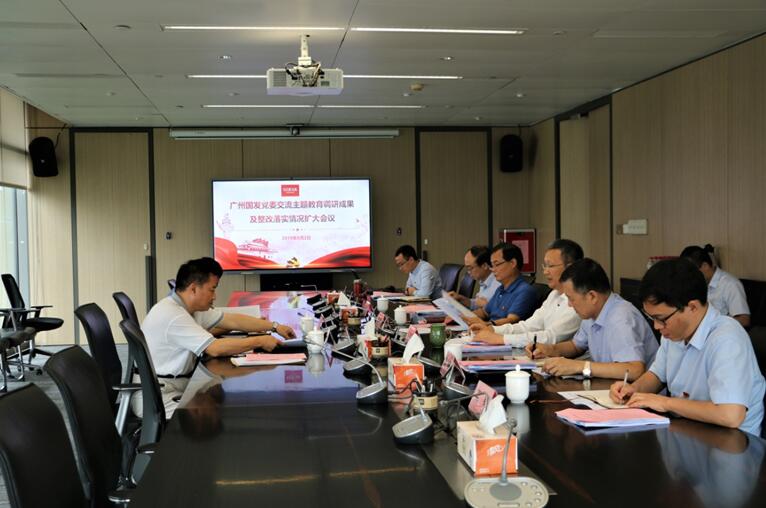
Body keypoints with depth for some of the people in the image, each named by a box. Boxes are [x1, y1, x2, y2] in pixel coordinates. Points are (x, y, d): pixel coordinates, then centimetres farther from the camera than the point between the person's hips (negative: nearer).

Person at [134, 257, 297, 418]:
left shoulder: (188, 307, 6)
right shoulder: (172, 315, -23)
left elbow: (232, 320, 11)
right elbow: (215, 349, -27)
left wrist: (274, 326, 6)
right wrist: (260, 341, -19)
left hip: (178, 390, 9)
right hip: (155, 400, -9)